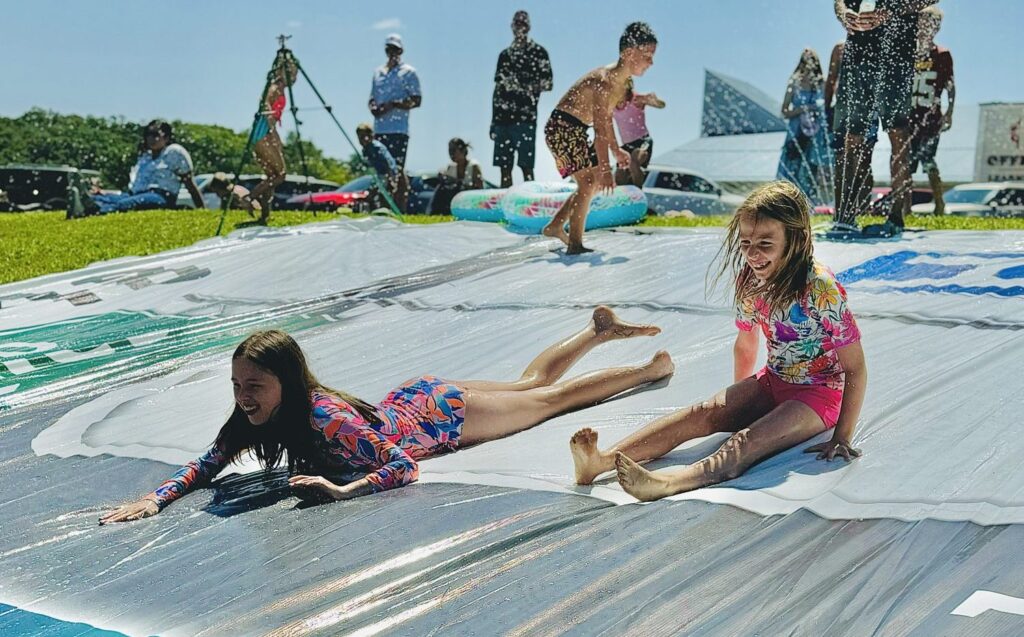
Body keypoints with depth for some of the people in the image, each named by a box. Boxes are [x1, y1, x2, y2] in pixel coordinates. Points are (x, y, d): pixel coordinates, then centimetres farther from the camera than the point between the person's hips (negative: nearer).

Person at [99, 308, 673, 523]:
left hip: (441, 411, -6)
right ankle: (600, 331, 45)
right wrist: (157, 499, -25)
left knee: (551, 398, 13)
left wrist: (341, 490, -51)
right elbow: (207, 464, -9)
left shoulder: (324, 418, -40)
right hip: (410, 401, 6)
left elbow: (404, 468, -39)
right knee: (532, 384, 25)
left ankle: (652, 366, 34)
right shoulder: (251, 418, -19)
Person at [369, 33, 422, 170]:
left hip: (398, 130, -6)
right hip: (378, 130, 6)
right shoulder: (378, 73, 21)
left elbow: (416, 101, -5)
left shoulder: (408, 72, 2)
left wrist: (392, 105, -15)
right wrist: (373, 107, 0)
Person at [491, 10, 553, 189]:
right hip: (503, 117, 5)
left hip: (525, 116, -5)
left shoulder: (538, 52, 6)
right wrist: (493, 121, 14)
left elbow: (548, 83, 1)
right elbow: (497, 89, 18)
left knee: (526, 165, -10)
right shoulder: (504, 55, 19)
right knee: (504, 167, 4)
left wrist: (525, 85, -14)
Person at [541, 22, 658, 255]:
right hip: (561, 127, -10)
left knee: (596, 182, 12)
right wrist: (605, 168, -32)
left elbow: (606, 119, 18)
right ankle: (574, 243, -10)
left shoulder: (621, 83, 5)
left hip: (576, 131, 10)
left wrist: (616, 151, 19)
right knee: (588, 181, -15)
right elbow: (600, 131, -30)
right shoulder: (604, 82, -26)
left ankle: (555, 226, 21)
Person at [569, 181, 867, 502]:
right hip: (773, 381, 6)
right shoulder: (750, 282, -5)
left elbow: (856, 368, -22)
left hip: (820, 392, -6)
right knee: (705, 412, -21)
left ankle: (668, 482, -61)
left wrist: (842, 438, -21)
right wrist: (738, 401, 19)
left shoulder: (820, 289, -25)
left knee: (750, 439, -33)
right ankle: (603, 459, -39)